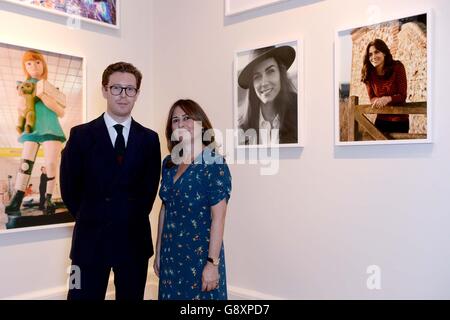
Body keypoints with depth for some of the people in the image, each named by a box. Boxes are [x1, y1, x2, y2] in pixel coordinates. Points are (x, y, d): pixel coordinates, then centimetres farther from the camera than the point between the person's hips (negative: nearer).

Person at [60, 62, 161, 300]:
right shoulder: (81, 135, -2)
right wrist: (91, 219, 5)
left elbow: (150, 187, 8)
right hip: (91, 239, -2)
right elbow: (69, 188, 2)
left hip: (135, 239, 2)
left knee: (131, 297, 13)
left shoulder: (149, 138, 4)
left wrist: (132, 220, 5)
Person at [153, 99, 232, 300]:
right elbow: (165, 209, 11)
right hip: (170, 254, 6)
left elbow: (218, 218, -16)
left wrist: (213, 263, -18)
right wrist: (158, 252, 12)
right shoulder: (168, 163, 5)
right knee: (171, 295, 16)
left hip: (200, 254, -5)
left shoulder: (213, 163, -13)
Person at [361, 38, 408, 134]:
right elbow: (372, 98, -3)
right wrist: (378, 101, -26)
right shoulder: (368, 73, -7)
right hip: (381, 120, 2)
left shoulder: (397, 67, -14)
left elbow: (402, 96, -15)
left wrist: (387, 99, -35)